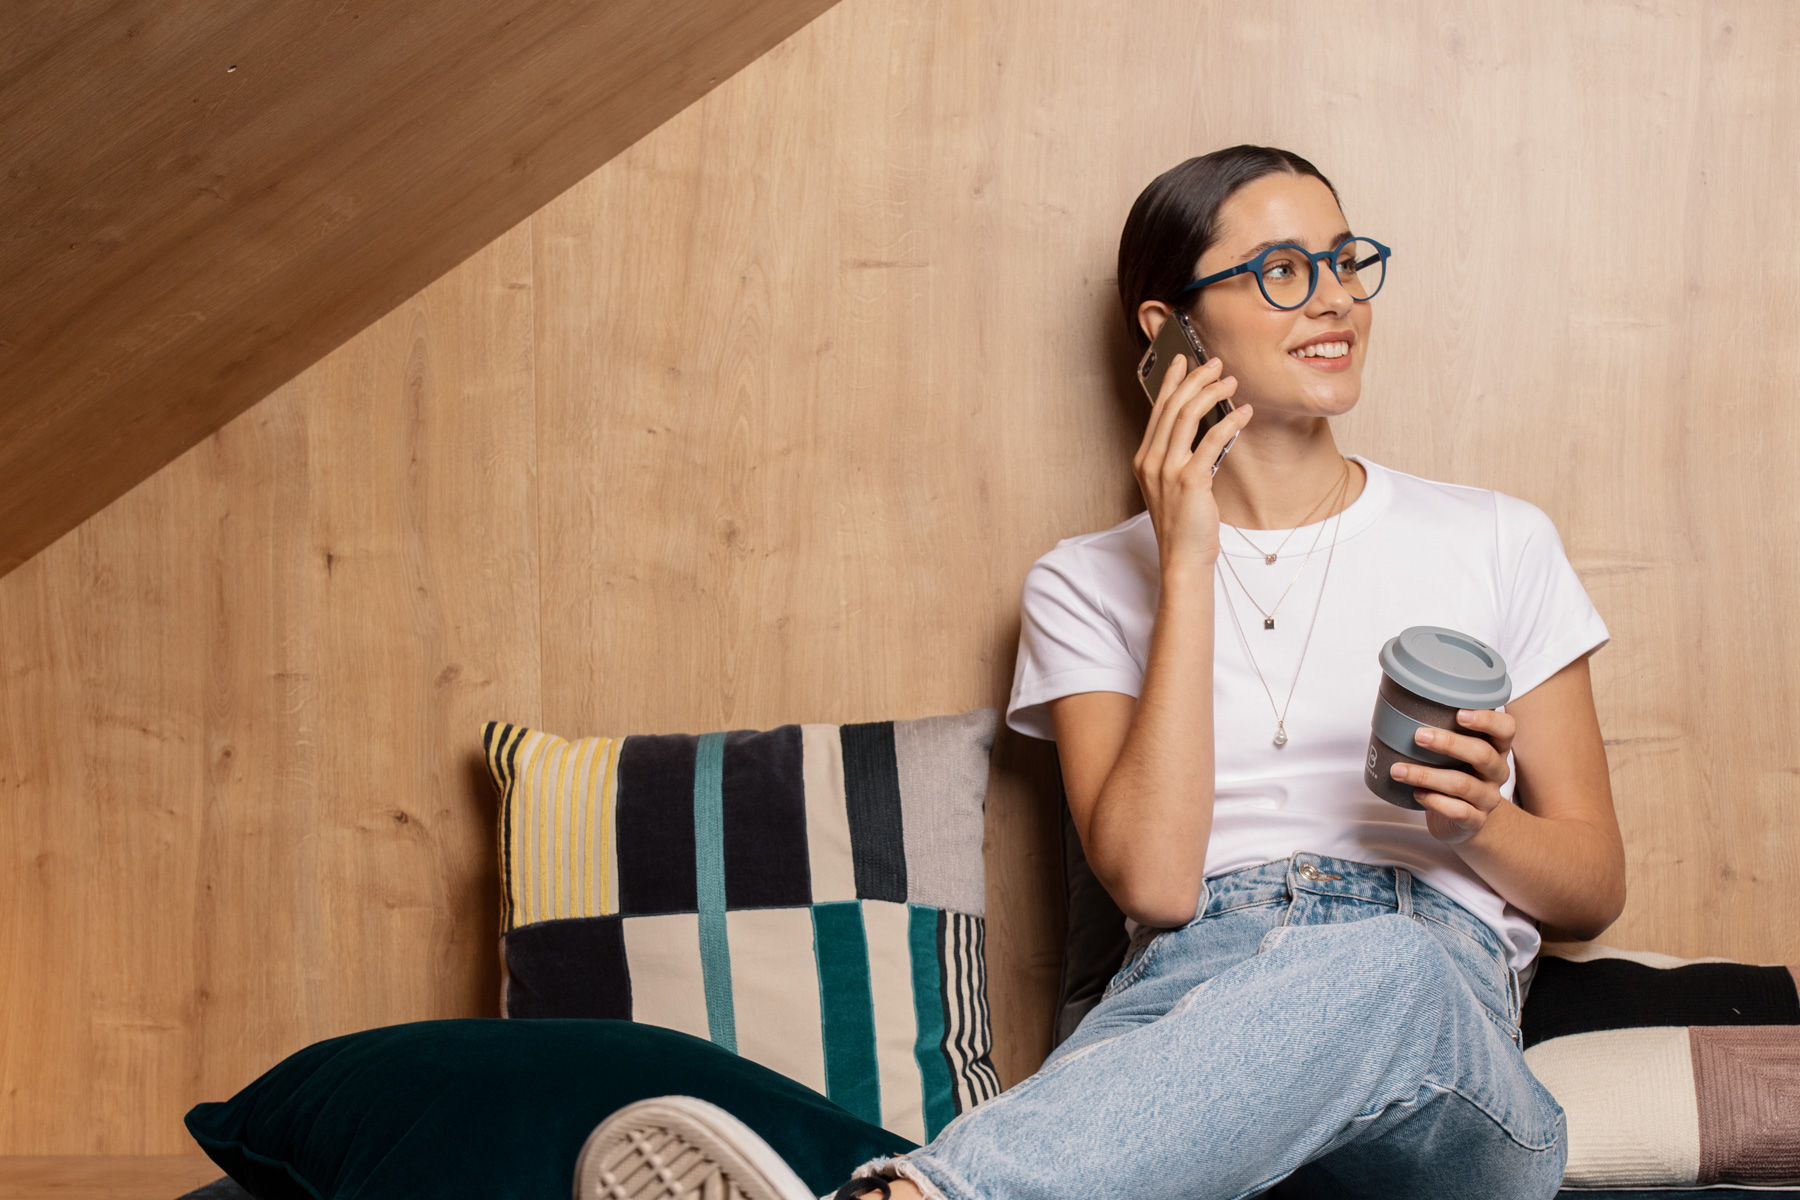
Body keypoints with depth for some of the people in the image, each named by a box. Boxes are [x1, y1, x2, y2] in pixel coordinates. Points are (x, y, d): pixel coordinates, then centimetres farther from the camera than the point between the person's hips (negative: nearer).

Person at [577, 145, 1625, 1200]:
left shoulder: (1497, 544, 16)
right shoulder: (1090, 585, 14)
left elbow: (1594, 890, 19)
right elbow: (1152, 881, -3)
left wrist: (1481, 817, -5)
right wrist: (1186, 566, -4)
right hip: (1186, 1007, 0)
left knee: (1391, 971, -39)